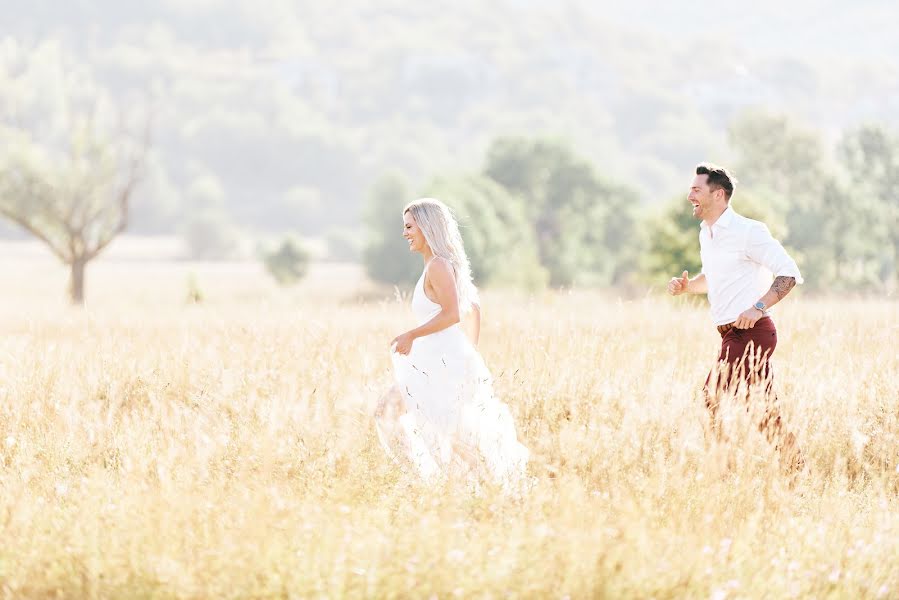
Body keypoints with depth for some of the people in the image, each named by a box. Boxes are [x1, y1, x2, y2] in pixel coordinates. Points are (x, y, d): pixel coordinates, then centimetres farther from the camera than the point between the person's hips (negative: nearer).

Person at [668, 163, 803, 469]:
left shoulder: (748, 231, -13)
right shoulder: (706, 234, 14)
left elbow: (789, 273, -16)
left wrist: (758, 308, -26)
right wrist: (686, 286, 10)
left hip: (751, 330, -9)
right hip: (732, 334, 9)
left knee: (713, 396, -14)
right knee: (766, 411, 9)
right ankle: (800, 474, 13)